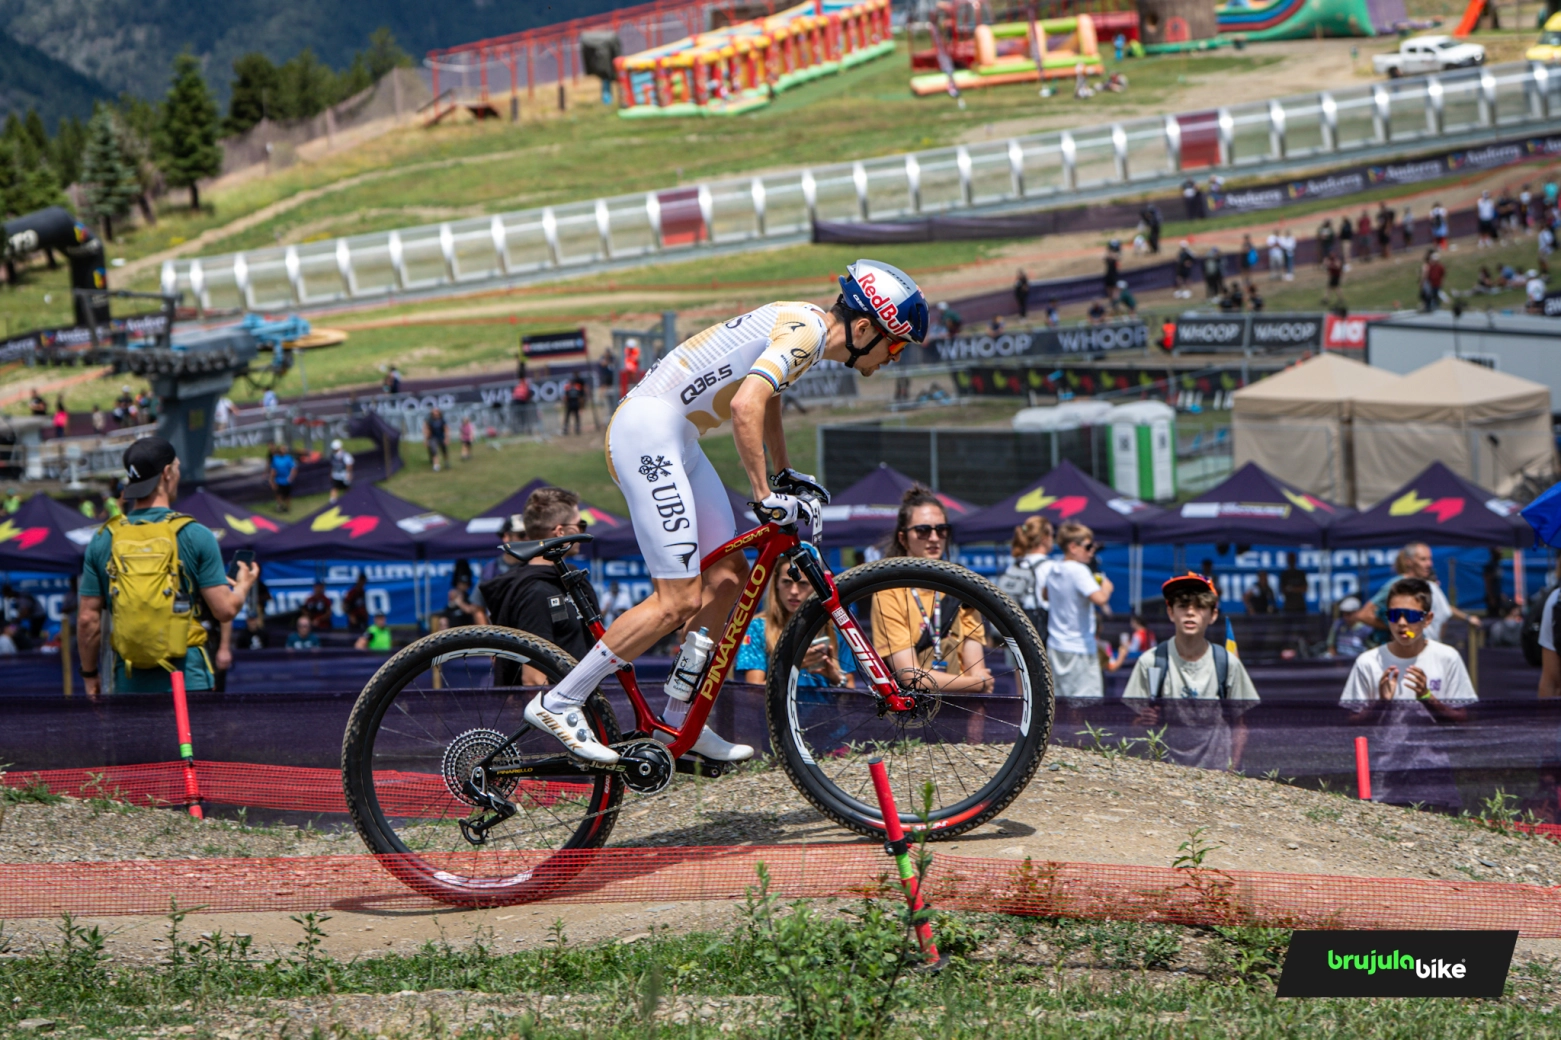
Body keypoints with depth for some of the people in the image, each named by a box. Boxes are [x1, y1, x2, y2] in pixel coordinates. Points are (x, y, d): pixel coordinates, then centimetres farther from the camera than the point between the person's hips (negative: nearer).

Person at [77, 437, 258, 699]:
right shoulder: (195, 535, -4)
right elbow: (224, 610, -5)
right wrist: (243, 585, 18)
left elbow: (88, 618, 4)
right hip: (186, 681, -3)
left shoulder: (103, 540, 4)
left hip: (129, 682, 3)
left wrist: (90, 675, 16)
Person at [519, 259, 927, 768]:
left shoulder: (801, 325, 15)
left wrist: (784, 472, 42)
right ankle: (558, 703, -7)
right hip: (648, 429, -11)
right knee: (679, 600, -12)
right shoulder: (805, 332, -15)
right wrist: (765, 496, -25)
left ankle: (679, 716, 18)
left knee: (728, 575, 10)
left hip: (675, 440, 11)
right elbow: (745, 406, -29)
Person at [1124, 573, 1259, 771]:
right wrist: (1142, 721, -16)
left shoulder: (1228, 663, 3)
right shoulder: (1150, 662, 0)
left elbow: (1238, 725, 9)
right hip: (1164, 767, -1)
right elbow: (1135, 722, 6)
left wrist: (1232, 768, -3)